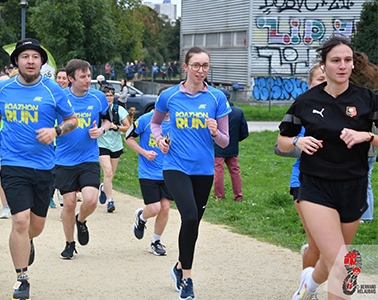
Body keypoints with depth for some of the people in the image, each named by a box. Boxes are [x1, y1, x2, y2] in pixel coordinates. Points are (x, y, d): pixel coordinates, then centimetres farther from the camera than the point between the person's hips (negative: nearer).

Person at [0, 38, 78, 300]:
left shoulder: (52, 90, 0)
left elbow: (73, 120, 9)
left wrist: (56, 131, -10)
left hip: (44, 166, 1)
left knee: (37, 224, 11)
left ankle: (27, 242, 48)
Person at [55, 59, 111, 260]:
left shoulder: (98, 97, 0)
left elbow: (107, 120, 16)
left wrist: (101, 130, -4)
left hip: (89, 159, 1)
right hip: (65, 160, -1)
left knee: (90, 200, -16)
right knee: (69, 204, 2)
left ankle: (81, 221, 20)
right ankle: (69, 244, 24)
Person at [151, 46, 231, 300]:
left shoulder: (217, 98, 0)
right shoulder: (169, 96, 0)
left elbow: (225, 142, 3)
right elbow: (155, 122, 20)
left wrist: (215, 132, -18)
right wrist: (159, 139, 0)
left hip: (204, 170, 2)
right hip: (176, 167, -2)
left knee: (193, 223, 12)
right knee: (190, 217, -22)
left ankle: (180, 268, 38)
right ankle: (186, 278, -8)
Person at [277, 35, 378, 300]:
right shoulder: (306, 101, 0)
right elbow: (282, 142, 10)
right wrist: (297, 142, -10)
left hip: (354, 189, 2)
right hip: (316, 188, -2)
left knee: (332, 262, 17)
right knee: (341, 267, -18)